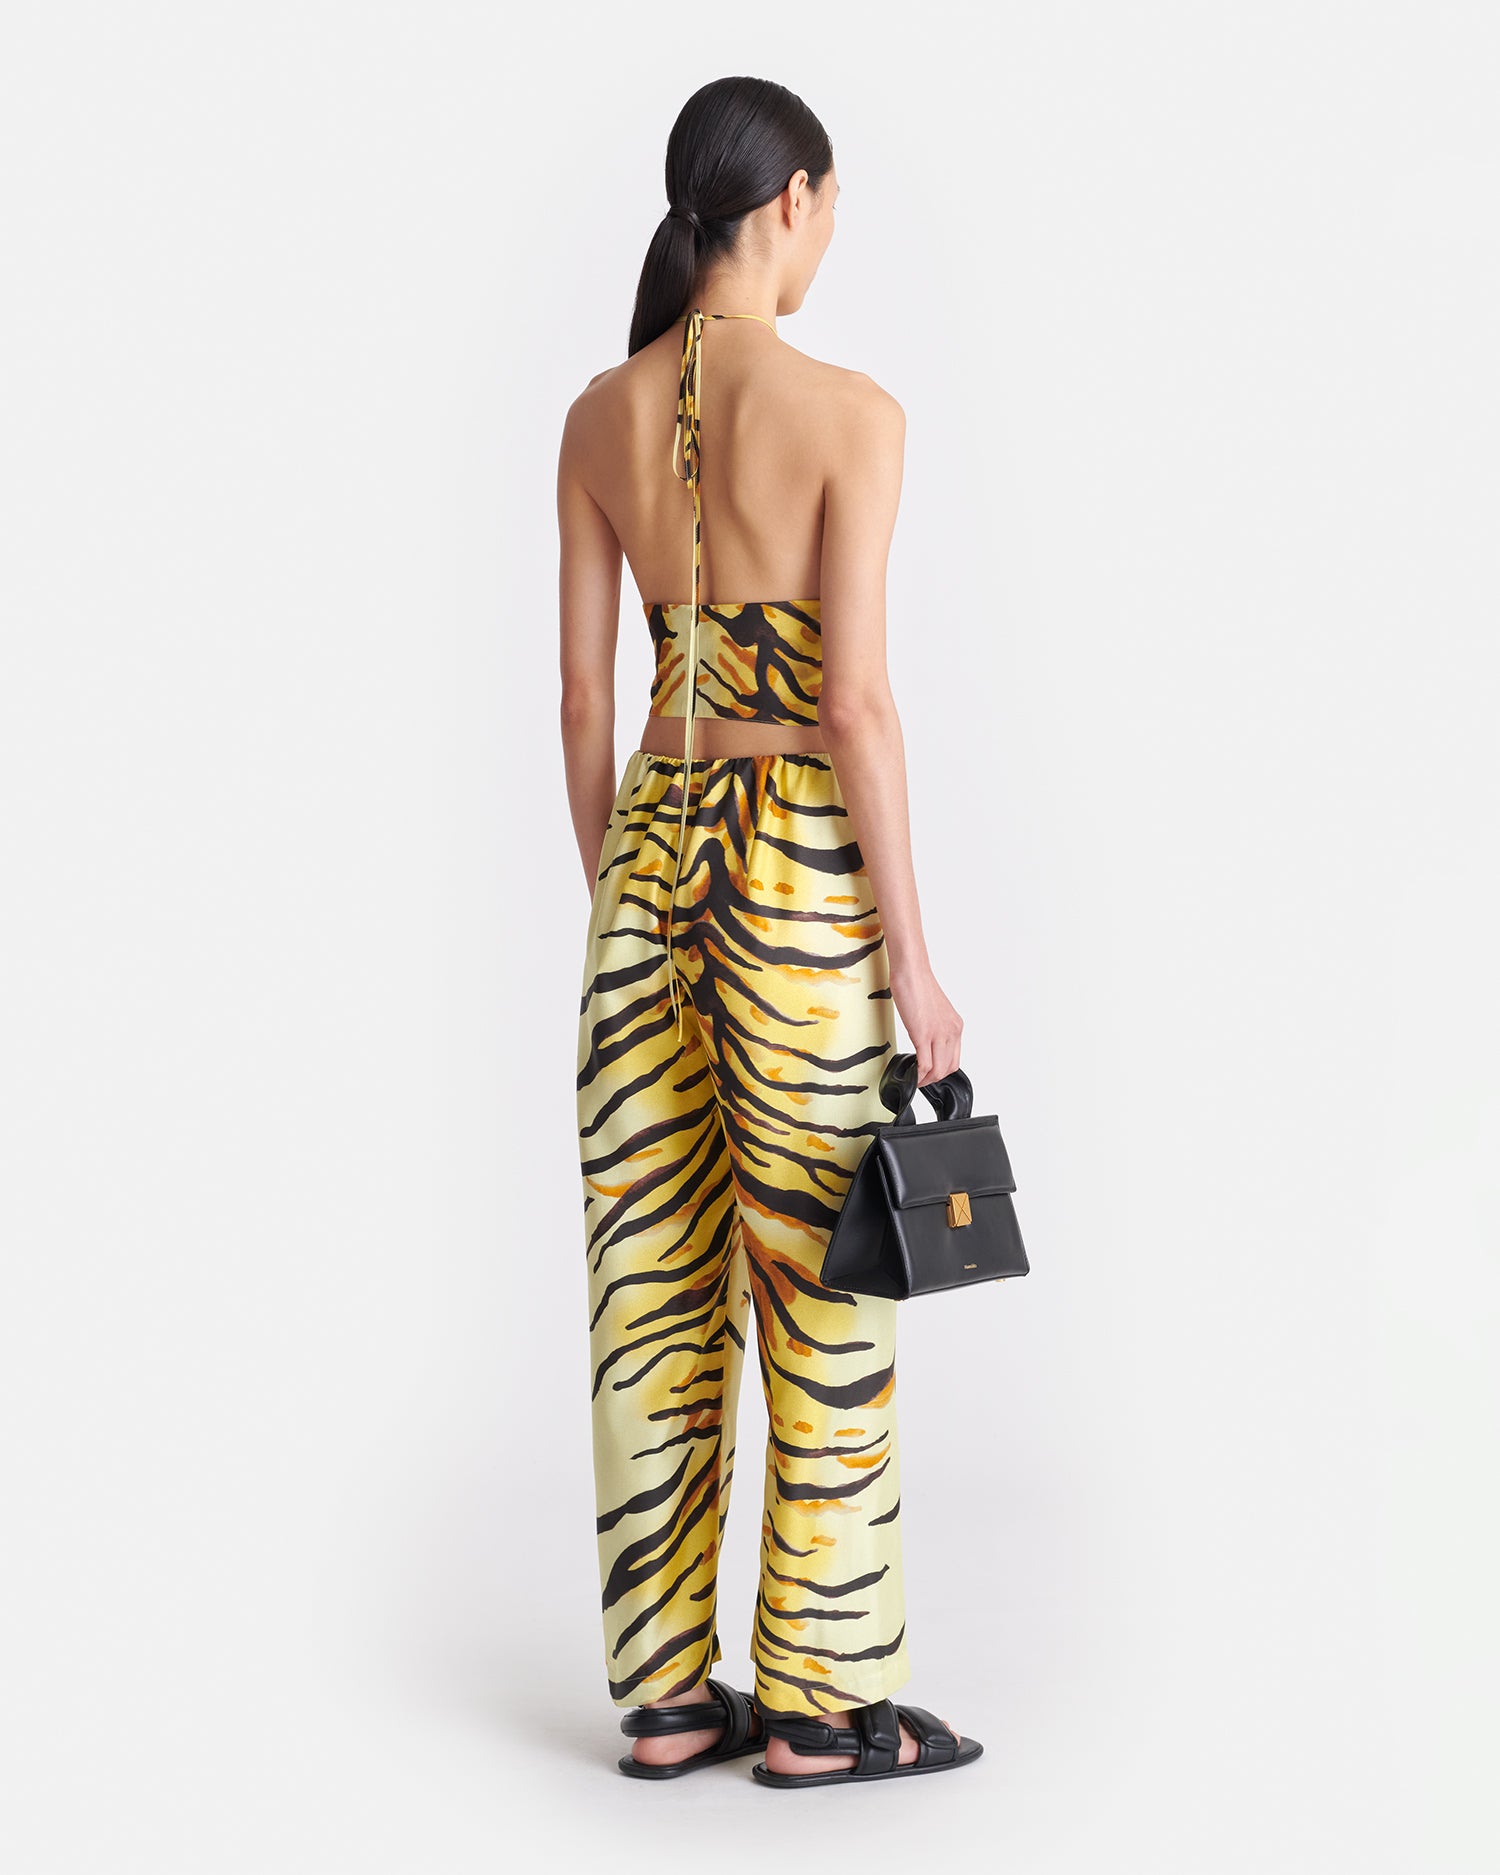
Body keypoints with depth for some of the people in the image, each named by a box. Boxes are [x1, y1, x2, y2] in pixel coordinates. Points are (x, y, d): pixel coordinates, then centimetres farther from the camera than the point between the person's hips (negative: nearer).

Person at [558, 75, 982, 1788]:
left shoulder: (598, 416, 6)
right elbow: (856, 703, -16)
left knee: (654, 1289, 10)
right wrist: (910, 953, -10)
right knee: (819, 1294, 3)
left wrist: (611, 912, 16)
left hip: (651, 848, 6)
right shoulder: (850, 412, -12)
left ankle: (666, 1695, 18)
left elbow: (582, 695, 7)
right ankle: (822, 1704, 13)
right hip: (795, 867, -6)